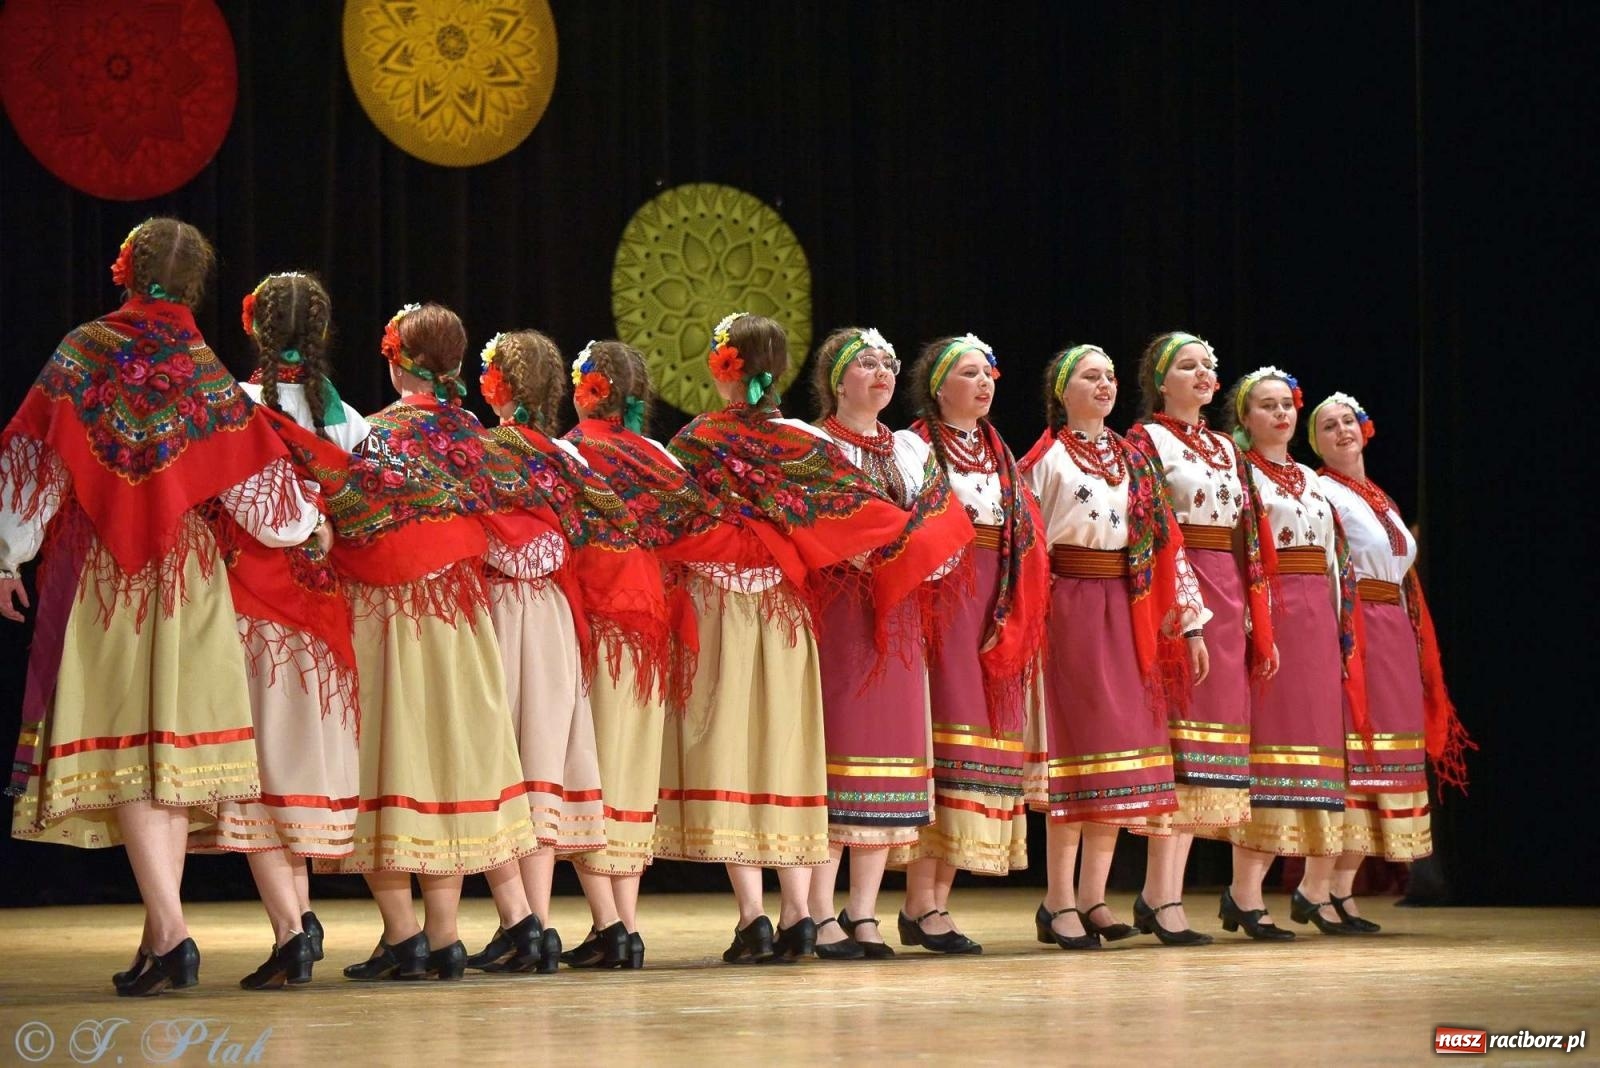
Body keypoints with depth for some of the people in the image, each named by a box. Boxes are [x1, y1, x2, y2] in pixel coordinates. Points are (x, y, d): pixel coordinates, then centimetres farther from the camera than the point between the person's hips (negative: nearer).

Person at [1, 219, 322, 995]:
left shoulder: (82, 353, -2)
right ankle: (162, 938, 5)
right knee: (173, 742, 6)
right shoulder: (209, 377, 2)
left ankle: (168, 930, -17)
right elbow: (257, 489, 3)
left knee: (120, 738, -5)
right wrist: (310, 528, 22)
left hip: (96, 573, -2)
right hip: (187, 577, 2)